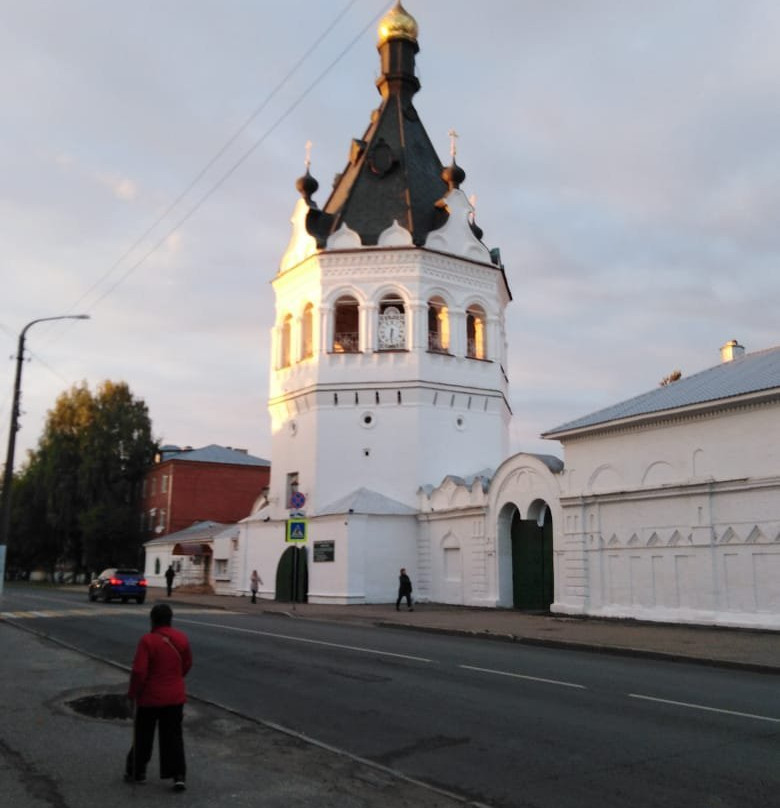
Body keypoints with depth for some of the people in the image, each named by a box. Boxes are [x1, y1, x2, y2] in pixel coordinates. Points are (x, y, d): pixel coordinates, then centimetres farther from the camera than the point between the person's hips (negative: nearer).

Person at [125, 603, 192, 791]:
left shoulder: (148, 640, -19)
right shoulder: (181, 638, -2)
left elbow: (139, 671, -20)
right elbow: (187, 664, 9)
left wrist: (132, 694, -6)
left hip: (150, 697, -4)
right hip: (175, 696, 4)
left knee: (143, 736, 15)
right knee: (173, 736, 10)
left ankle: (137, 772, 29)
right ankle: (179, 776, 5)